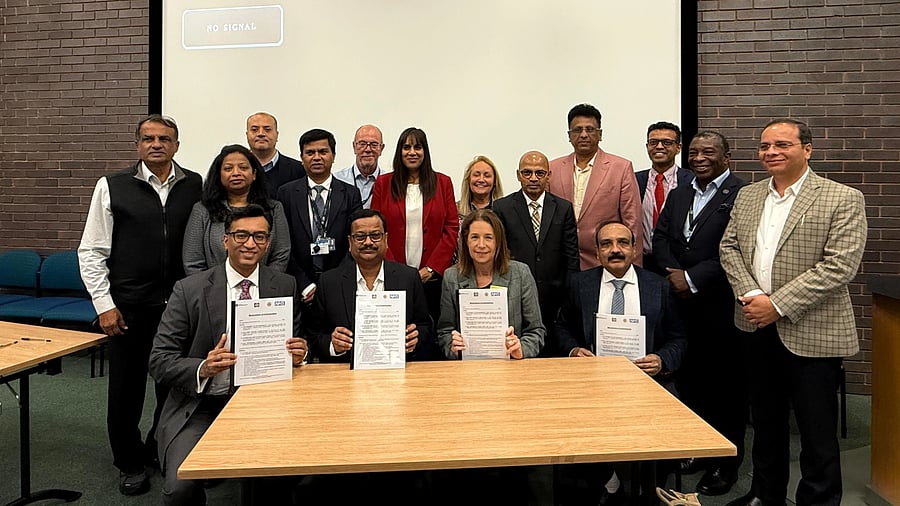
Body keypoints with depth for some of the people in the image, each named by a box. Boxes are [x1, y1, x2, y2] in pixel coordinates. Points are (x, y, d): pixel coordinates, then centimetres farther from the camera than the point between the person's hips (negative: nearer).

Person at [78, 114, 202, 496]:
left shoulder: (194, 186, 2)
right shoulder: (112, 187, 0)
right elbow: (91, 251, 1)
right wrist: (104, 304, -4)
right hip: (129, 307, -1)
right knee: (126, 388, 10)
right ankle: (130, 463, 31)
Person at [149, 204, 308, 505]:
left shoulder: (285, 287, 5)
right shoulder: (190, 290, -2)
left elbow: (297, 346, 12)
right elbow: (159, 361, -3)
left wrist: (298, 355, -12)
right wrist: (203, 369, -23)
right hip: (200, 407, -1)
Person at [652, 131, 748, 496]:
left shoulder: (742, 194, -8)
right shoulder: (678, 195, 16)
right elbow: (660, 237, 11)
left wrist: (693, 278, -16)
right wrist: (673, 273, -5)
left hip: (720, 305, -6)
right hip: (681, 302, 6)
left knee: (726, 383, 6)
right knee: (689, 380, 14)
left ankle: (726, 462, 21)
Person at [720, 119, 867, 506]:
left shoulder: (843, 199, -8)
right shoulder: (747, 197, 10)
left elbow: (839, 266, -16)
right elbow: (729, 248, 8)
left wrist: (778, 305, -20)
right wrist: (750, 294, -9)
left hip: (811, 333, -5)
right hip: (757, 329, 6)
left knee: (817, 431, 6)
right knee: (765, 421, 19)